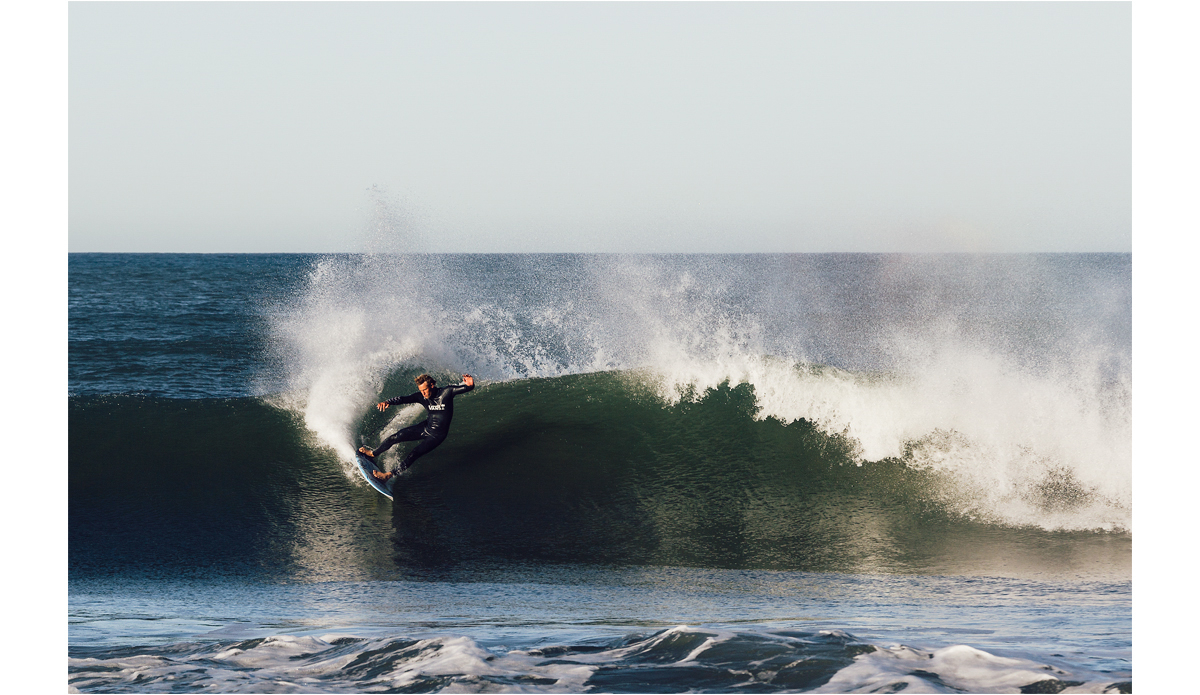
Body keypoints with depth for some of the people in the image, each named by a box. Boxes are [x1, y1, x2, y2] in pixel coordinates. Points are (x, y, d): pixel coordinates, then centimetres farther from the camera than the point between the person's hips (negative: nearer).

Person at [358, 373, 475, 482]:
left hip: (437, 435, -5)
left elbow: (464, 388, -23)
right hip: (425, 427, 5)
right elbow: (403, 399, -14)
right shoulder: (421, 397, -9)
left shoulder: (446, 392, -20)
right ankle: (373, 454, 26)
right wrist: (387, 402, -33)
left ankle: (389, 475, -7)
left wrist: (469, 384, -49)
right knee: (395, 438, 3)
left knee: (413, 455, -16)